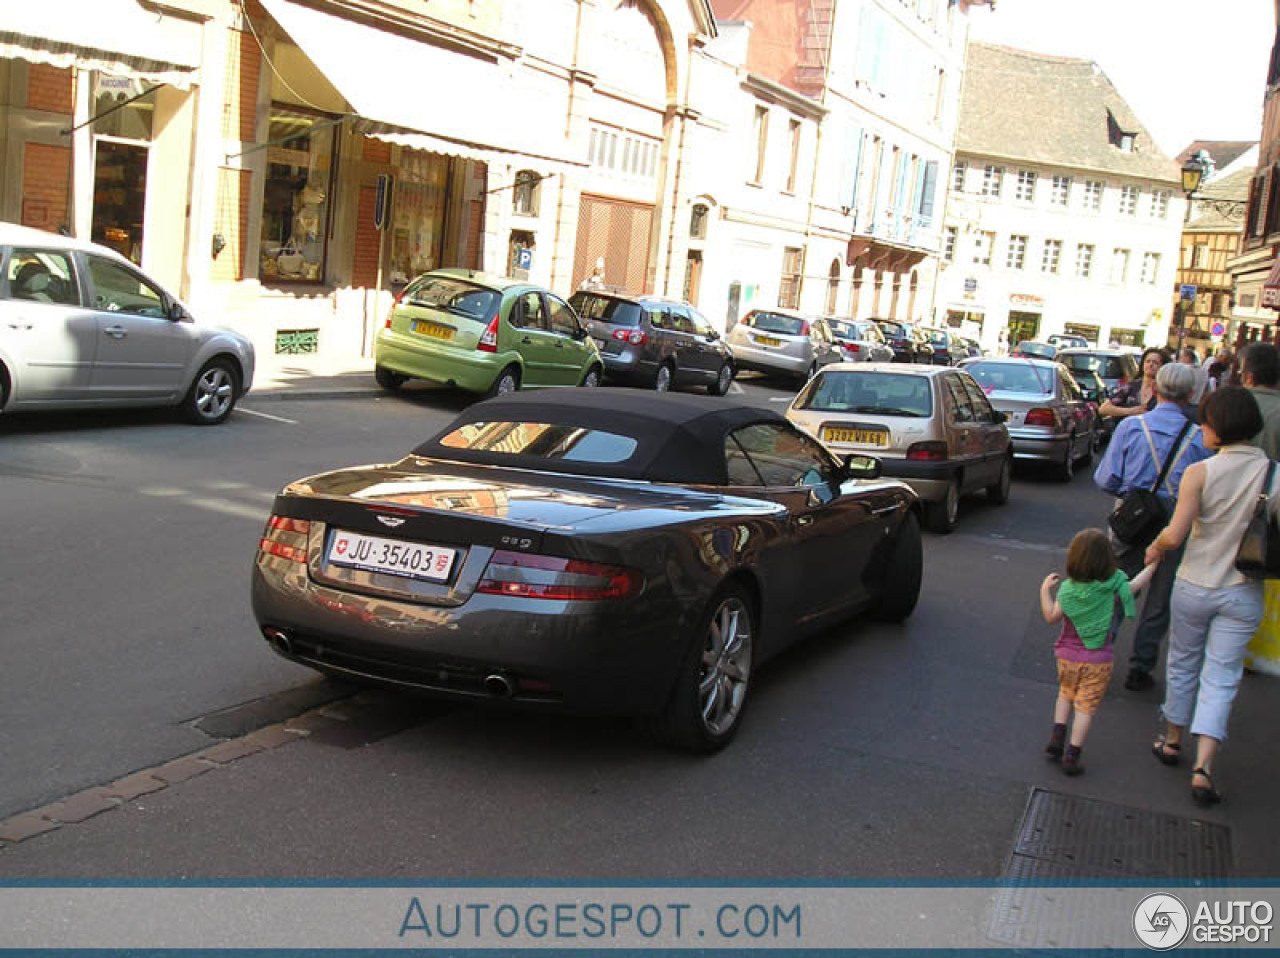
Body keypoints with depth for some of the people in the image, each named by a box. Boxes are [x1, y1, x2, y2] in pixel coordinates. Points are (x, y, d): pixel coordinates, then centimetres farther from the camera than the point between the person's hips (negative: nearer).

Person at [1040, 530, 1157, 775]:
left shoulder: (1068, 589, -13)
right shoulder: (1114, 587, -13)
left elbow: (1051, 617, -4)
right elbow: (1137, 585, 6)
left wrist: (1045, 590, 6)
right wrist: (1153, 564, 21)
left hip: (1067, 656, 1)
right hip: (1098, 661, -1)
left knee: (1066, 695, 25)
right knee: (1086, 707, 5)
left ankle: (1057, 737, 19)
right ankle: (1071, 756, 6)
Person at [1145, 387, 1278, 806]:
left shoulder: (1200, 473, -15)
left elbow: (1175, 535, -17)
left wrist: (1156, 549, 3)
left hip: (1194, 586, -1)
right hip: (1243, 594, 1)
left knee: (1183, 665, 19)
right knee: (1221, 678, 7)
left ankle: (1173, 743, 35)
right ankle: (1203, 768, -2)